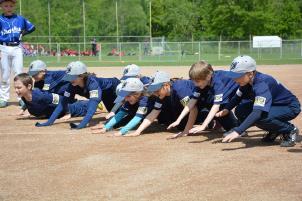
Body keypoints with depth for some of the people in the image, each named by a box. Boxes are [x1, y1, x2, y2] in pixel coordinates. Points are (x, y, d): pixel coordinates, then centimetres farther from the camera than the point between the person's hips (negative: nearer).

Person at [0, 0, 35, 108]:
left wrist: (22, 33, 4)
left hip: (17, 48, 1)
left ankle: (21, 98, 6)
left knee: (19, 73, 1)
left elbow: (32, 27, 18)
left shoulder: (20, 19, 7)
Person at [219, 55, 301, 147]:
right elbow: (238, 97, 8)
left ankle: (290, 130, -8)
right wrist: (226, 109, -13)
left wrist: (238, 131, -49)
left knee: (261, 117, -34)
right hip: (274, 105, 9)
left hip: (290, 107, -9)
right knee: (240, 110, -5)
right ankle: (274, 131, 8)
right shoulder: (247, 81, -9)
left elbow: (258, 112, -43)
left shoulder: (262, 83, -34)